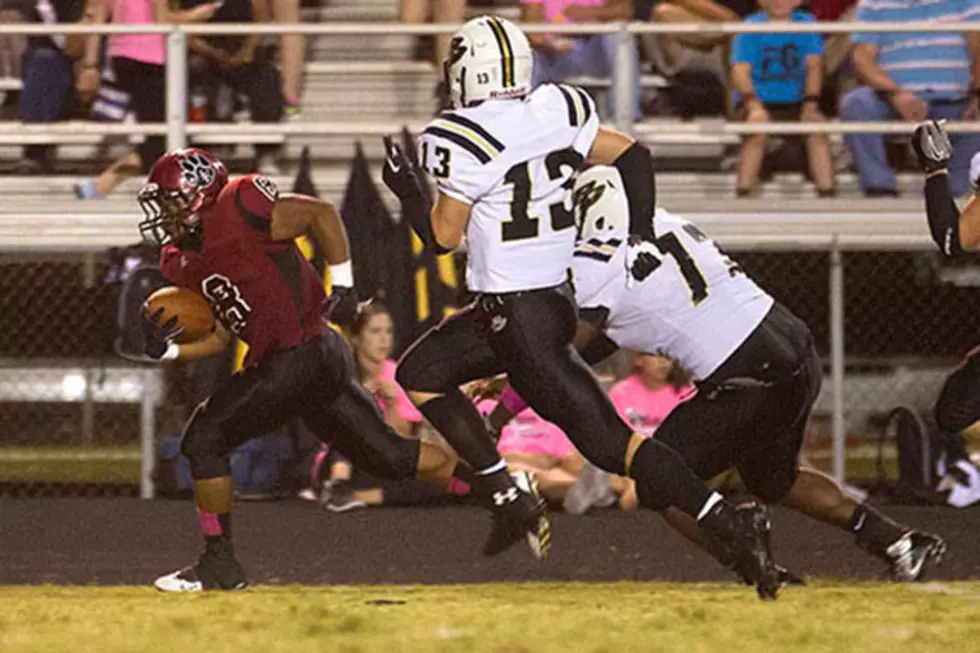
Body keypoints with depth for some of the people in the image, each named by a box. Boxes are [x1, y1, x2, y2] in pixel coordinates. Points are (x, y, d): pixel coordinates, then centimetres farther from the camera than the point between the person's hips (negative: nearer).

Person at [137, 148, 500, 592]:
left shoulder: (236, 212, -13)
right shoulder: (186, 263, 15)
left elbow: (319, 214, -13)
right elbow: (222, 335, 19)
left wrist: (342, 285, -14)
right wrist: (168, 350, 3)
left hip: (300, 358, -10)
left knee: (204, 440, -5)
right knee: (387, 455, 14)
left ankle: (220, 563, 2)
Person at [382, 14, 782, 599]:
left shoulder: (465, 141, -18)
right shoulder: (555, 111, 3)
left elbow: (443, 236, -10)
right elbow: (632, 154, 5)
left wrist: (409, 191, 7)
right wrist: (640, 235, 7)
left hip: (519, 314, -9)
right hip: (558, 293, 9)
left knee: (608, 442, -7)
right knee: (420, 373, 20)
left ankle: (732, 523, -13)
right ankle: (511, 497, 15)